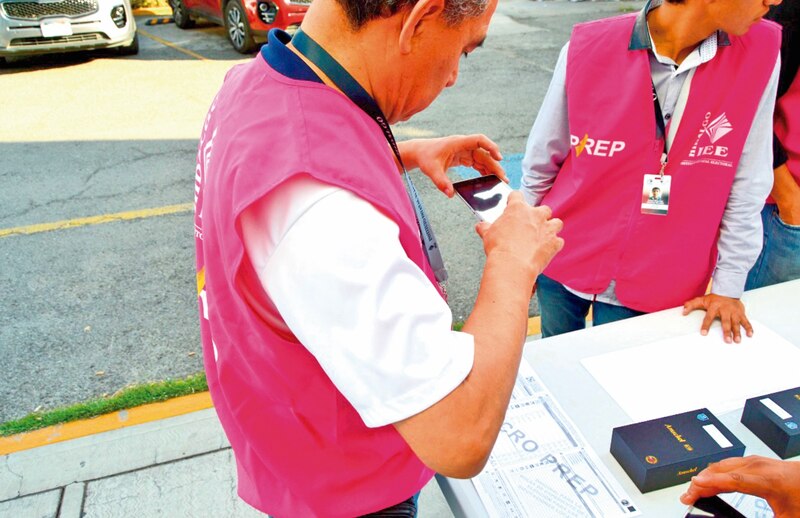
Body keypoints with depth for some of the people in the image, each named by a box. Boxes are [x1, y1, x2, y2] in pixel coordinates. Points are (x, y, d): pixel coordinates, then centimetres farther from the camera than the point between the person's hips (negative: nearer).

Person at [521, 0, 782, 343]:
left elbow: (746, 186, -5)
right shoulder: (588, 48, -16)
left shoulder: (760, 51, -12)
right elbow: (541, 165, -4)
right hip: (562, 265, 0)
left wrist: (728, 286, -1)